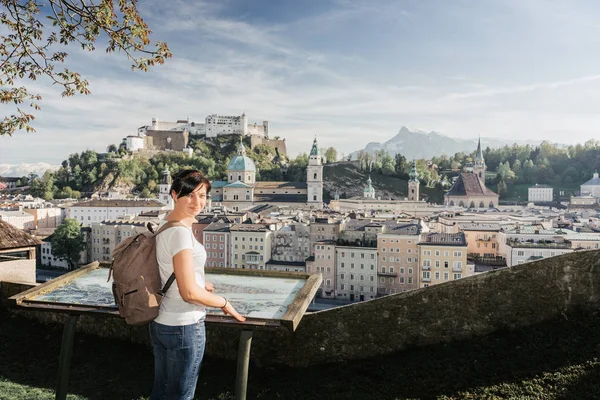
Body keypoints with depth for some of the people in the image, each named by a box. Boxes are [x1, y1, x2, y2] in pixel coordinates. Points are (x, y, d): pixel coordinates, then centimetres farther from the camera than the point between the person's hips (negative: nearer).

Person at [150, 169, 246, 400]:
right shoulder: (180, 232, -23)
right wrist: (224, 303, -10)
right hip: (184, 327, -9)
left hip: (161, 323, 9)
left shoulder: (165, 226, 6)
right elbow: (189, 293, -25)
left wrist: (200, 283, 30)